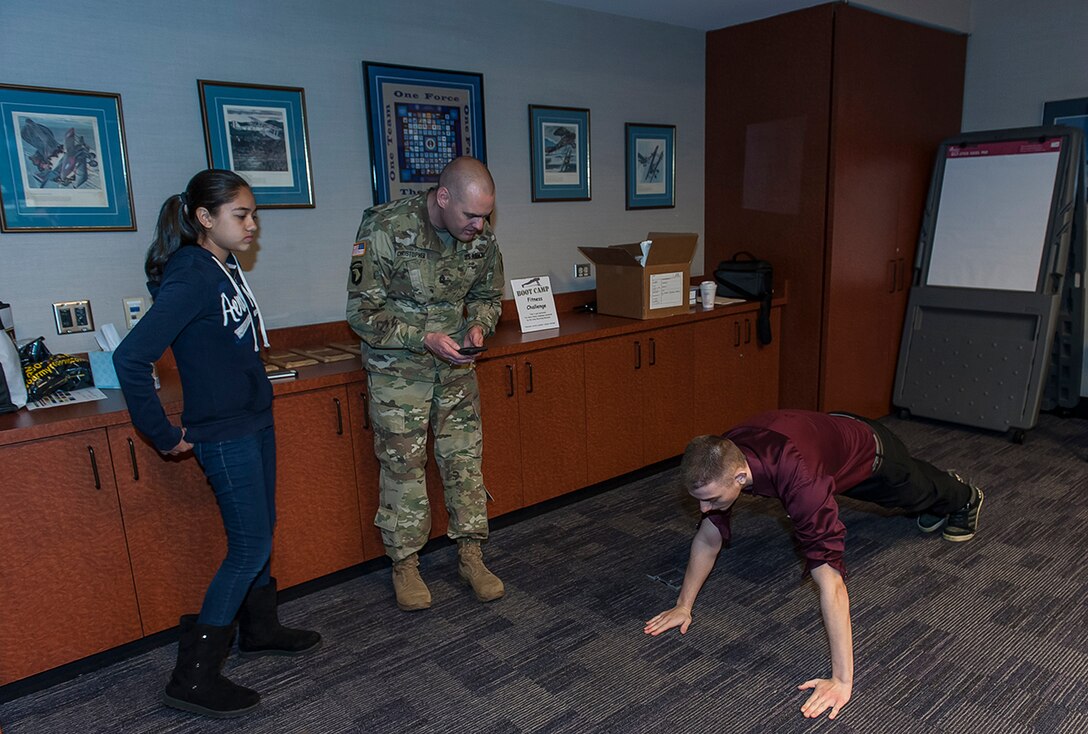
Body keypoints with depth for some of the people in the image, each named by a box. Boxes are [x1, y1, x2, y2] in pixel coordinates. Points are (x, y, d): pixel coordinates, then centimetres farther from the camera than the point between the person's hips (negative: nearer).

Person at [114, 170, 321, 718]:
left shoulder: (227, 267, 7)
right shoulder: (190, 278, -21)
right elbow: (130, 358, -26)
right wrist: (165, 436, -19)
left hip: (254, 422, 9)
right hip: (223, 435, -9)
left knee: (260, 532, 19)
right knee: (249, 548, -3)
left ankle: (260, 630, 39)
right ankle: (192, 677, 11)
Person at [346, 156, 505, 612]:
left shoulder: (481, 237, -6)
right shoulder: (385, 228, -21)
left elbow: (488, 296, 10)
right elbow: (362, 311, -18)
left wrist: (478, 325, -12)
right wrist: (425, 338, -26)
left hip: (454, 365, 4)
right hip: (397, 367, -4)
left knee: (465, 458, 6)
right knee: (403, 464, 3)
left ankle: (470, 557, 21)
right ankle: (404, 566, 20)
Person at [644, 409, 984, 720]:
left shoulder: (798, 478, -53)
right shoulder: (722, 459, -33)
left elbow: (830, 579, -53)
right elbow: (708, 537, -19)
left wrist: (843, 680, -51)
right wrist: (684, 605, -17)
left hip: (870, 450, -5)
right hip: (833, 431, 5)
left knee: (920, 490, 32)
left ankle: (965, 497, 66)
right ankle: (937, 509, 71)